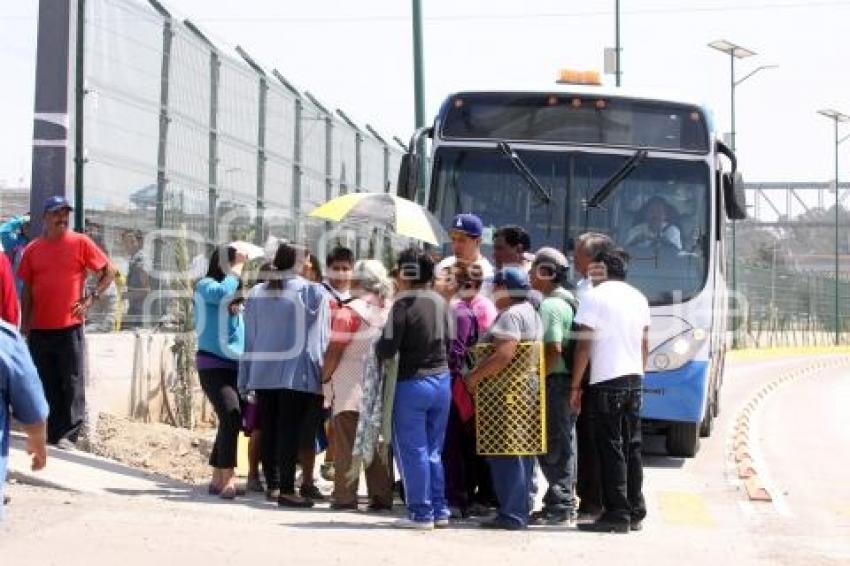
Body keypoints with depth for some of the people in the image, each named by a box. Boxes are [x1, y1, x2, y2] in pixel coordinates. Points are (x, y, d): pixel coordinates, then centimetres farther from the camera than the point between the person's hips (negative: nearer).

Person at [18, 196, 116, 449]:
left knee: (72, 383, -2)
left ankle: (68, 435, 3)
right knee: (45, 385, 9)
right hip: (40, 330, 3)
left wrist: (91, 298, -7)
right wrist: (25, 324, 8)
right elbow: (27, 289, 12)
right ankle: (51, 434, 17)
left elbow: (109, 271, 2)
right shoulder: (33, 249, 7)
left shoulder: (80, 243, -2)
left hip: (70, 327, -3)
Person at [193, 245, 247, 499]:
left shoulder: (238, 292, 15)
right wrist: (237, 268, -14)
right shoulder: (205, 286, -4)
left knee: (230, 420, 9)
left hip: (236, 364, 7)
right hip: (213, 363, -7)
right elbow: (223, 292, -26)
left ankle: (217, 479, 20)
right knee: (231, 415, -22)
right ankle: (227, 478, -25)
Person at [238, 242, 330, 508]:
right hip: (296, 373, -5)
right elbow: (322, 337, -5)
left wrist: (247, 376, 12)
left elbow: (250, 337, 11)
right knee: (290, 431, -4)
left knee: (269, 429, 12)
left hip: (262, 372, 5)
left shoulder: (256, 293, 10)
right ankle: (286, 490, -7)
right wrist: (323, 371, 0)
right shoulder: (313, 293, -4)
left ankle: (272, 485, 19)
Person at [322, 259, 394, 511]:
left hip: (350, 387, -5)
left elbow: (335, 351, -12)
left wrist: (324, 377, -1)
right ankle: (381, 496, 10)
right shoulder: (390, 310, 5)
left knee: (347, 443, 0)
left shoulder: (350, 311, -11)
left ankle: (345, 496, 0)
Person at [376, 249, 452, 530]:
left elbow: (387, 348, -16)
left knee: (412, 450, 2)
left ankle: (421, 513, 3)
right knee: (434, 450, 15)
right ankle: (439, 510, 16)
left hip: (412, 382, -6)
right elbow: (450, 342, 8)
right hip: (442, 380, 6)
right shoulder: (441, 302, 3)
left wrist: (378, 346, 4)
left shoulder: (404, 304, -15)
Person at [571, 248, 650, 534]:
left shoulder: (595, 297, -7)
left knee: (611, 449, -5)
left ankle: (617, 515, -6)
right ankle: (636, 513, 14)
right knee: (632, 447, 11)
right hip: (634, 379, 7)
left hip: (606, 381, -7)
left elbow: (584, 345, -10)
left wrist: (576, 385, -7)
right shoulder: (639, 298, 13)